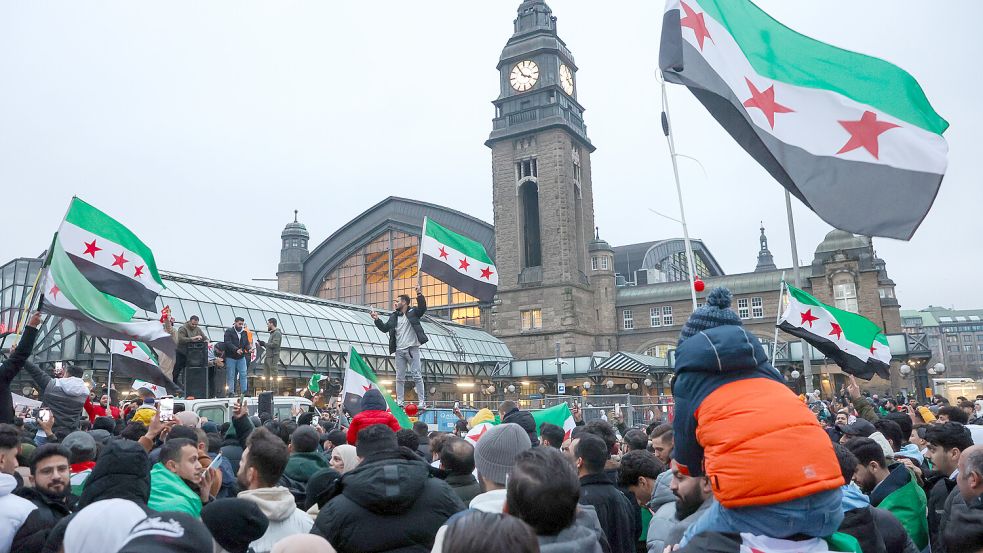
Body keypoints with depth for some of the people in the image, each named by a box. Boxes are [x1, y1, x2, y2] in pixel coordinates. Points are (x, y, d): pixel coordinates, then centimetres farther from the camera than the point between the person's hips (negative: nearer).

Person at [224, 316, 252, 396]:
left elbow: (247, 343, 10)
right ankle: (230, 392, 5)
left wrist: (249, 348, -13)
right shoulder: (229, 332, -4)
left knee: (243, 374, 1)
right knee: (230, 376, 1)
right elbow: (228, 343, -16)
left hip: (241, 357, 5)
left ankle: (243, 392, 5)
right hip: (230, 357, -5)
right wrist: (236, 349, -29)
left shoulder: (244, 333, 13)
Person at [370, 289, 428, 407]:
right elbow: (384, 328, 19)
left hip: (412, 349, -5)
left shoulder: (413, 312, 2)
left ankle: (422, 402, -4)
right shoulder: (394, 316, 17)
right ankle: (399, 402, 11)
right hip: (399, 351, 5)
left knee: (417, 376, -6)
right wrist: (377, 319, 7)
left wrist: (420, 295, -27)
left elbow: (422, 308, -15)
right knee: (399, 378, 6)